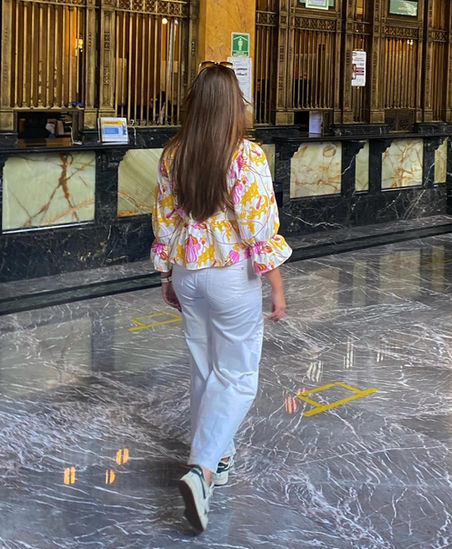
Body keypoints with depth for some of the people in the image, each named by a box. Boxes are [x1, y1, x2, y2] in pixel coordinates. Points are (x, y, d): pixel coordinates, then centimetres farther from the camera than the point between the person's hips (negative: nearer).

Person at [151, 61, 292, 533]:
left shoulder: (172, 156, -2)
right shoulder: (247, 158, -18)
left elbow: (163, 223, 5)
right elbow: (260, 230, -17)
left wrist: (168, 276, 18)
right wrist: (277, 289, -7)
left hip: (187, 275, 5)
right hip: (233, 277, -5)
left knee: (204, 369, 19)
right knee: (237, 376, 5)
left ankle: (216, 457, 32)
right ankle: (202, 469, -9)